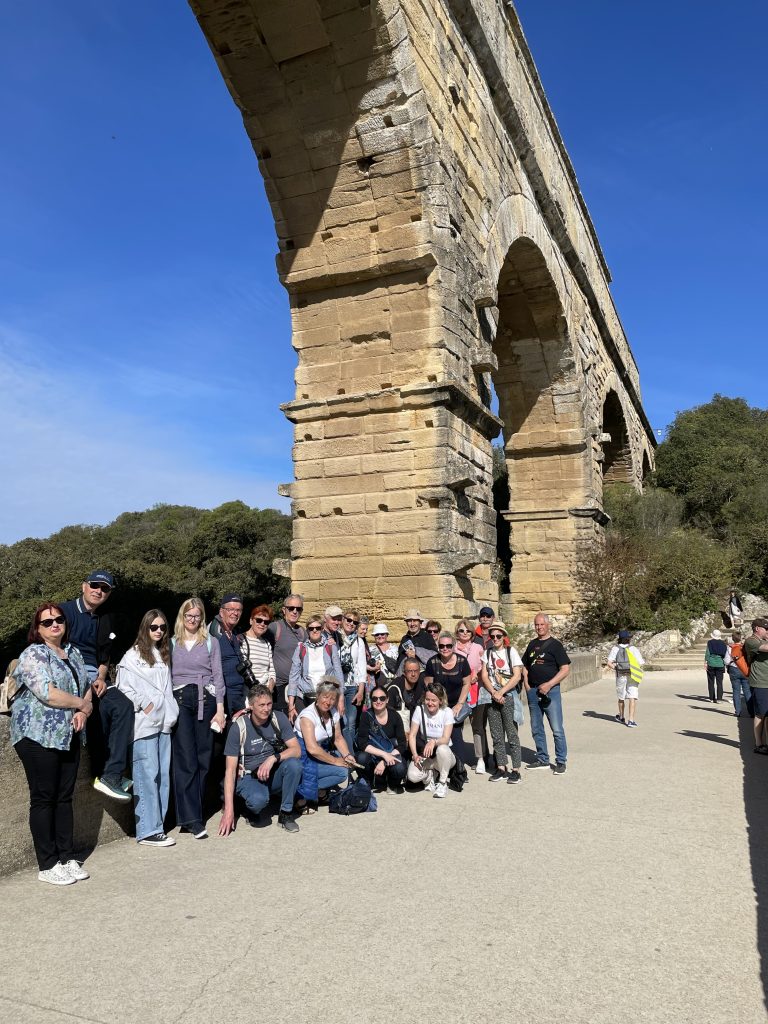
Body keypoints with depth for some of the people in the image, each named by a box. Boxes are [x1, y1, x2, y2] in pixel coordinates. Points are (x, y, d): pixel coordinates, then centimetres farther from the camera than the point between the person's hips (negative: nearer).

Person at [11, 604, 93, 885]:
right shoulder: (33, 655, -10)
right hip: (39, 736, -6)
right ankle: (47, 866, 10)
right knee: (43, 799, 2)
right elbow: (48, 694, -21)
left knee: (65, 797, 11)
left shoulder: (73, 653, 12)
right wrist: (81, 703, -9)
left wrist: (83, 712, -6)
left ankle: (67, 858, 19)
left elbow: (87, 688, 14)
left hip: (69, 736, 6)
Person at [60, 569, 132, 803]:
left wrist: (101, 677, -3)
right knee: (101, 709, -29)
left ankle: (112, 775, -20)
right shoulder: (65, 611, -2)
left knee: (124, 705, -20)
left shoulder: (108, 620, 14)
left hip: (94, 676, 5)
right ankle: (103, 773, -13)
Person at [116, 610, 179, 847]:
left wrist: (171, 712, 9)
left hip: (164, 723, 6)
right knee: (147, 776, -7)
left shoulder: (164, 656, 18)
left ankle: (157, 825, 13)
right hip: (144, 724, -6)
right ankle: (148, 830, -2)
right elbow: (124, 688, -7)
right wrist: (145, 706, -11)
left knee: (163, 775, 6)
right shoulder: (133, 656, -1)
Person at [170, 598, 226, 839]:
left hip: (205, 699, 1)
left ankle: (195, 810, 11)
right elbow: (166, 676, 10)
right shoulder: (172, 643, 11)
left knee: (203, 758, 1)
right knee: (185, 760, -8)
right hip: (180, 700, -1)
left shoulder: (211, 642, 11)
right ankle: (191, 819, -6)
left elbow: (218, 676, 8)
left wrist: (220, 708, 1)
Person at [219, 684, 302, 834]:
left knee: (294, 764, -29)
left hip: (274, 775, 3)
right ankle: (254, 810, 3)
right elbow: (230, 770, -14)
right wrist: (228, 810, -21)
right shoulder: (239, 728, -14)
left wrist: (273, 758, -30)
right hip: (249, 777, -3)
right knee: (258, 799, -36)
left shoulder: (279, 719, -7)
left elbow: (297, 750, -12)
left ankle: (286, 813, -10)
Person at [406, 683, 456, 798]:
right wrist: (415, 755, -20)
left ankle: (442, 782, -11)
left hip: (443, 755, -1)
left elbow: (446, 739, -17)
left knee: (442, 749, -38)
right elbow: (412, 735, -5)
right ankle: (430, 775, 7)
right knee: (412, 775, -29)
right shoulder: (420, 710, -5)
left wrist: (434, 742, -38)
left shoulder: (447, 712, -10)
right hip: (424, 755, 1)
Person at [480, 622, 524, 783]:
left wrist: (501, 692, -12)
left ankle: (516, 770, 2)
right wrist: (494, 693, -10)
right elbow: (484, 676, 3)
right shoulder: (487, 653, 8)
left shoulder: (511, 651, -2)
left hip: (508, 696, -4)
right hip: (492, 697, 4)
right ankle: (501, 769, 15)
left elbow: (517, 676, -8)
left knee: (512, 735, -3)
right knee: (496, 736, 7)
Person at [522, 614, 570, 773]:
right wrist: (527, 685, 7)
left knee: (557, 729, -4)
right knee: (536, 729, 12)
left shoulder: (555, 644, -3)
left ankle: (561, 762, 6)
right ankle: (542, 759, 24)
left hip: (550, 691, -6)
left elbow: (565, 669, -9)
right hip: (533, 692, 6)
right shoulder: (532, 644, 14)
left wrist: (548, 685, -16)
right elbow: (525, 666, 22)